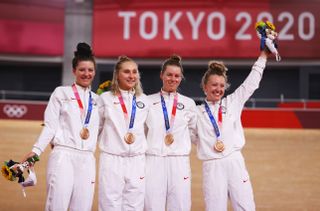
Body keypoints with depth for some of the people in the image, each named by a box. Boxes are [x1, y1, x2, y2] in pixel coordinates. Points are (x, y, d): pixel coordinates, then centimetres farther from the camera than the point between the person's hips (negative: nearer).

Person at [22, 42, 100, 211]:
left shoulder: (96, 99, 18)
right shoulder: (61, 93, 7)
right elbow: (50, 125, 0)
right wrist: (37, 150, -10)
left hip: (87, 159, 4)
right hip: (63, 155, -4)